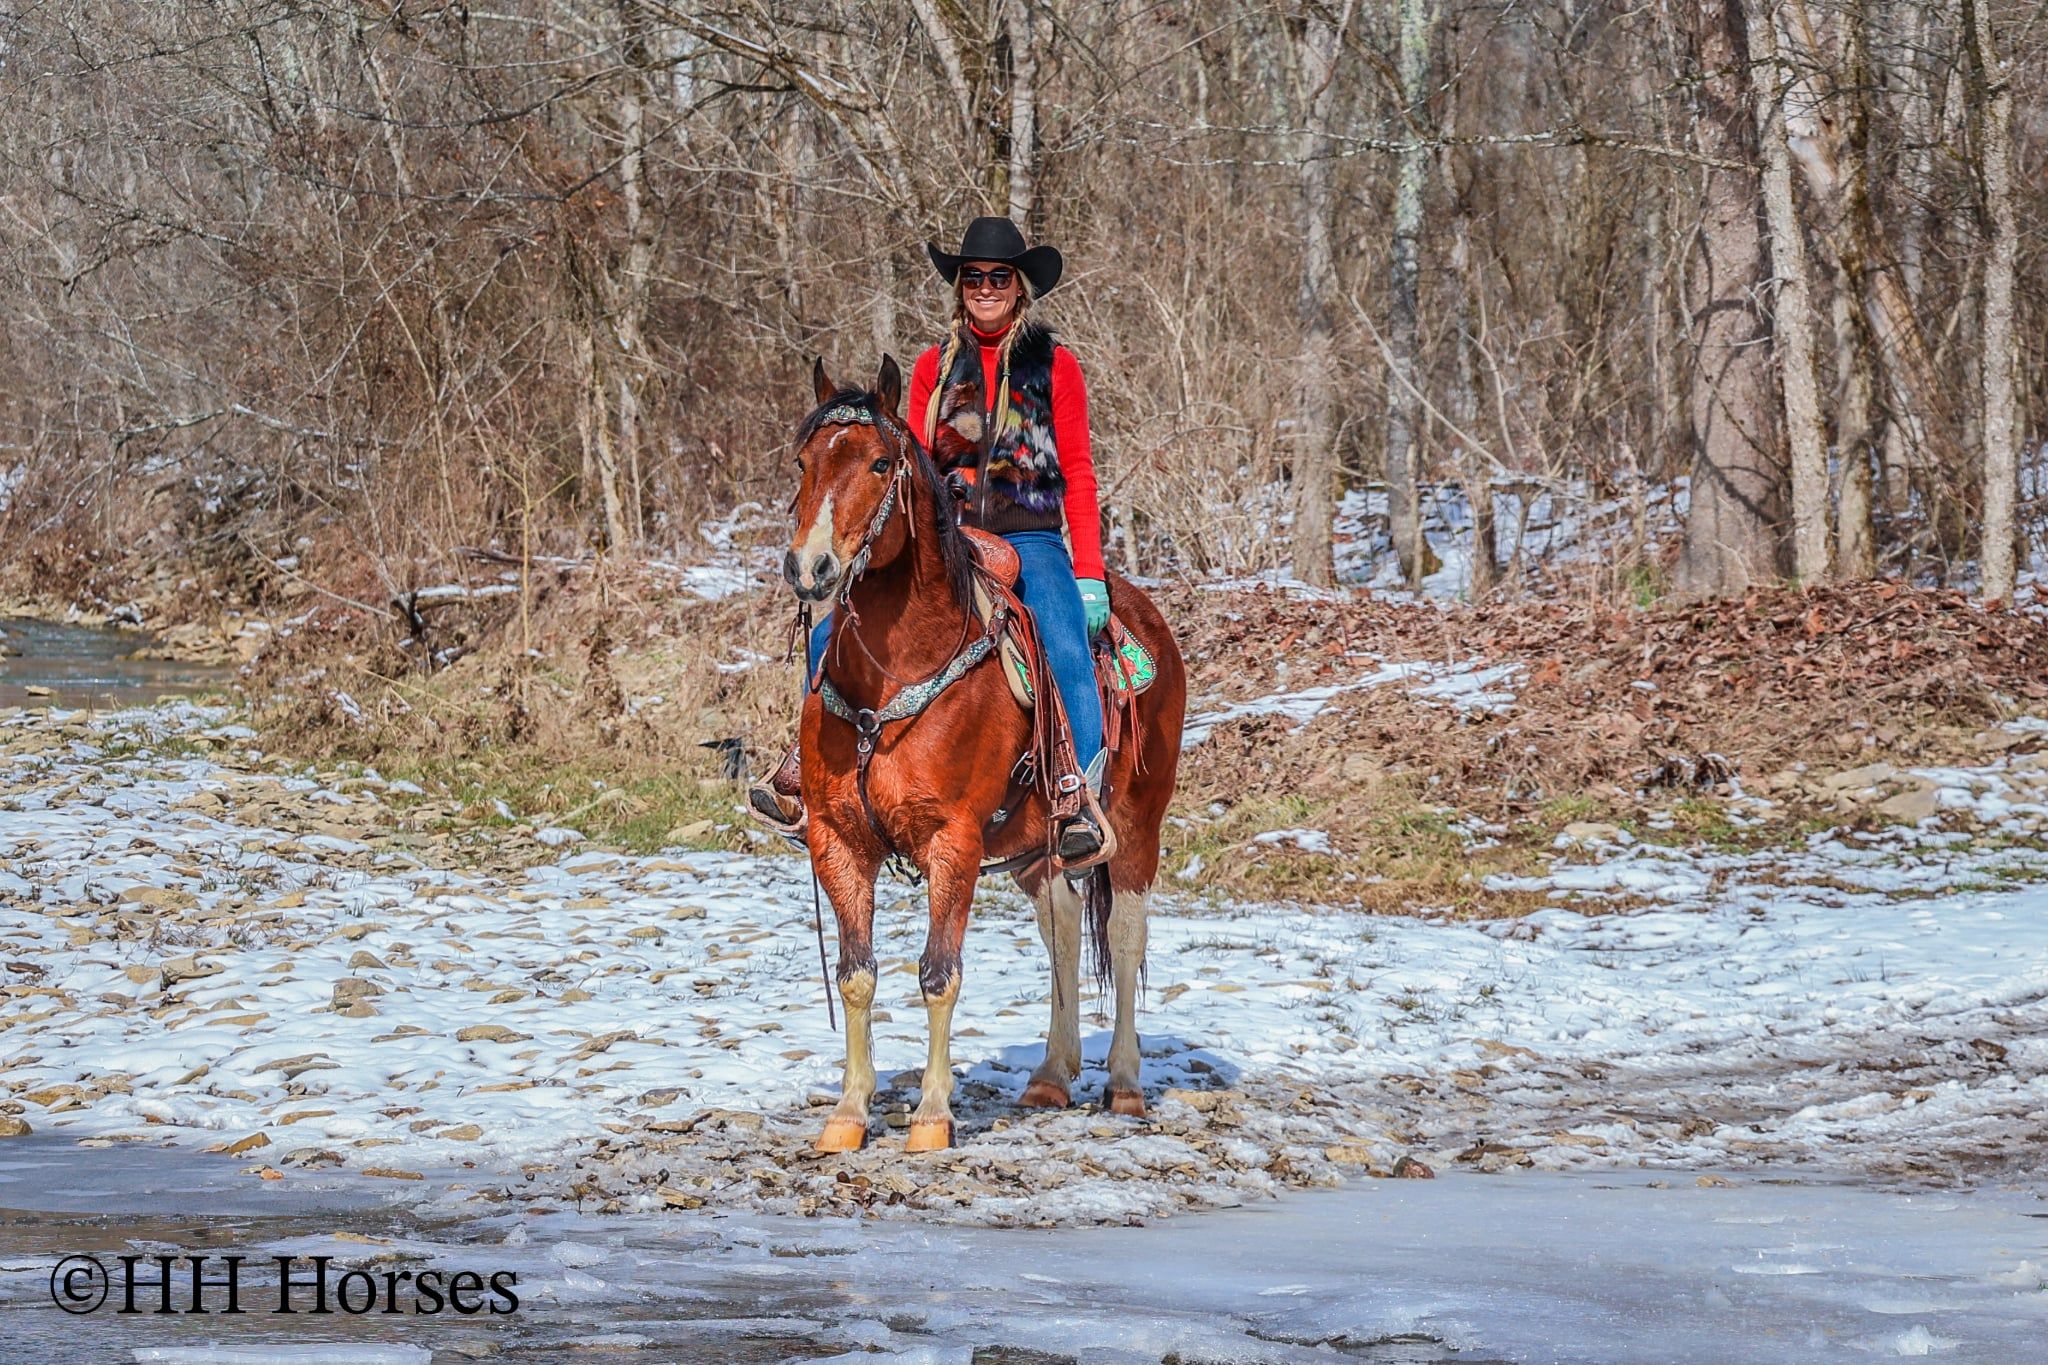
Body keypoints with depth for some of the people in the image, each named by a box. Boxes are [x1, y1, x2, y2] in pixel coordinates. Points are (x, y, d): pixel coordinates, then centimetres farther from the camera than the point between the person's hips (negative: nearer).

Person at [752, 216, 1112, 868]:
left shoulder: (1055, 366, 4)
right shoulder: (934, 367, 11)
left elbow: (1077, 475, 2)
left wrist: (1089, 577, -6)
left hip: (1031, 540, -3)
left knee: (1066, 651, -30)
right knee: (833, 634, -14)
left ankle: (1083, 806, -30)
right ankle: (808, 770, -1)